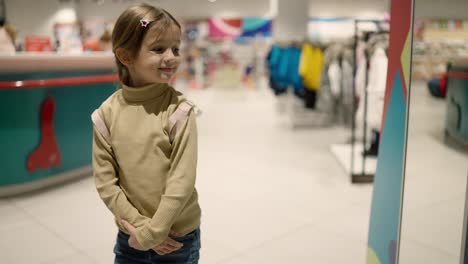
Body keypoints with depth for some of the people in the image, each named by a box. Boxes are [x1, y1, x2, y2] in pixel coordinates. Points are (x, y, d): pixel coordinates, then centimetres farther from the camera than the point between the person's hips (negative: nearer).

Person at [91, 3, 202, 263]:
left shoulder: (178, 110, -16)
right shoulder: (107, 113, -9)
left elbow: (182, 180, -16)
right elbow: (105, 180, -5)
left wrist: (152, 233, -12)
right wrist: (139, 225, -10)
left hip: (178, 237, -2)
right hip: (130, 237, 2)